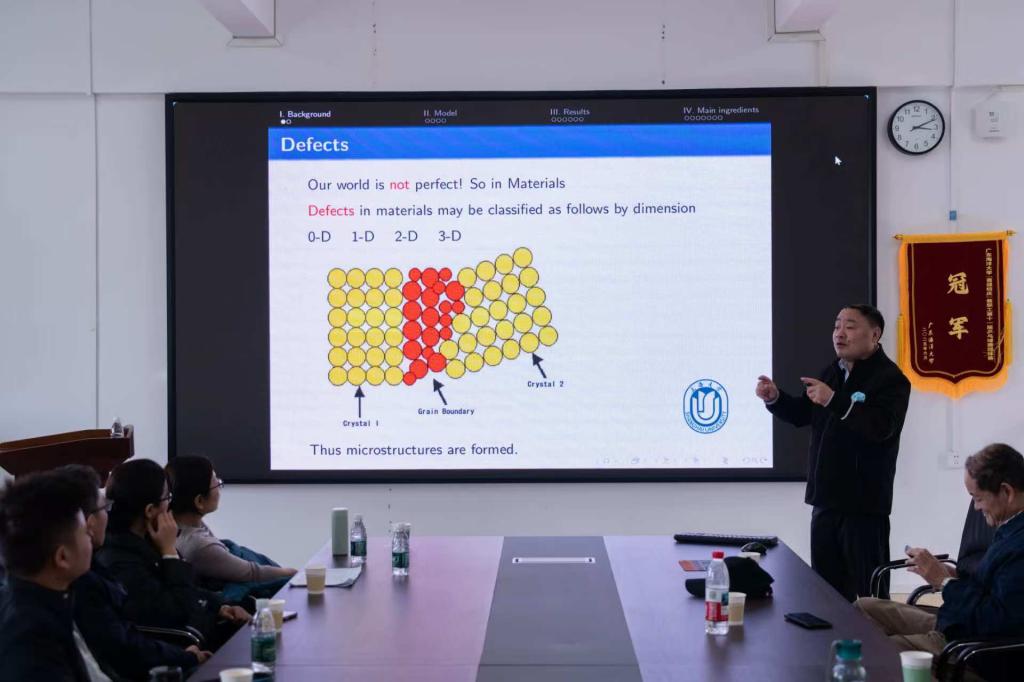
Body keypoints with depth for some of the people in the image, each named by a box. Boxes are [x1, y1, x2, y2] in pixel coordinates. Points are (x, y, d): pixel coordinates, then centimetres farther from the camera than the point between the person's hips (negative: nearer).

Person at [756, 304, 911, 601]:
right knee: (826, 588, 16)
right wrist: (775, 398, 2)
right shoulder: (832, 372, 14)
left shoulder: (891, 378, -12)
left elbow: (881, 426, -28)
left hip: (865, 503, -8)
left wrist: (834, 400, -33)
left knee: (870, 592, -2)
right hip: (826, 499, 8)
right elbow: (802, 414, 21)